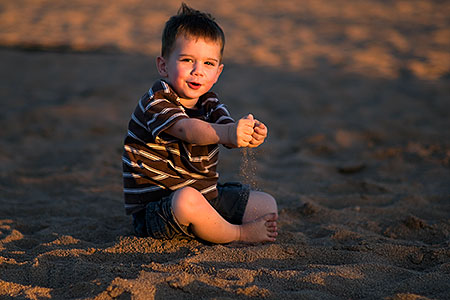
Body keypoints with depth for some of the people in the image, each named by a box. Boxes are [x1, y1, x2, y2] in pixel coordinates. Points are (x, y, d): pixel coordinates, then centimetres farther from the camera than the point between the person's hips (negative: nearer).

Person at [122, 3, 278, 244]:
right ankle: (239, 233, -15)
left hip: (207, 195, 7)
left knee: (267, 204, 9)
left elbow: (227, 129, -14)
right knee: (188, 199, -40)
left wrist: (250, 135, -40)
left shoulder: (210, 104, 6)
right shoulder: (155, 103, -17)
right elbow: (186, 129, -37)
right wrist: (226, 133, -58)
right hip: (154, 210, -7)